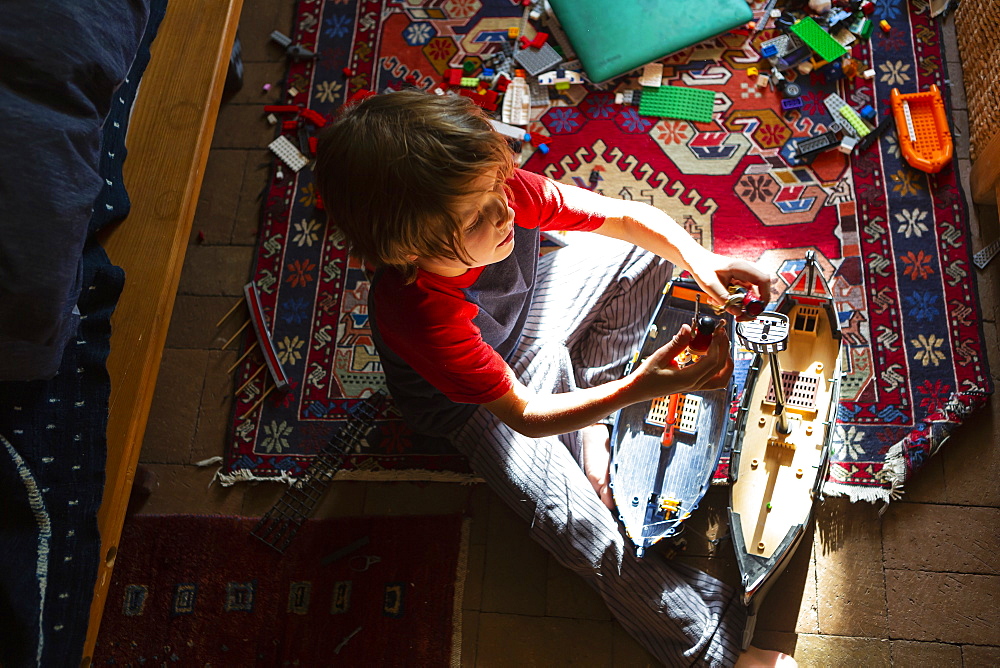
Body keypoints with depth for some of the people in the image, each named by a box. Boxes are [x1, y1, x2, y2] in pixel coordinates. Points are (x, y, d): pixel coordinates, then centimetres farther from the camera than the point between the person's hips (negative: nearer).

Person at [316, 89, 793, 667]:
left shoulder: (500, 191, -31)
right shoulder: (414, 312, -42)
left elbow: (629, 216, -19)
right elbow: (523, 415, -33)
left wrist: (701, 260, -37)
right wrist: (637, 389, -45)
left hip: (527, 309, 6)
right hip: (480, 402, -5)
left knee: (649, 247, 3)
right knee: (584, 532, -18)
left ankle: (590, 408, 1)